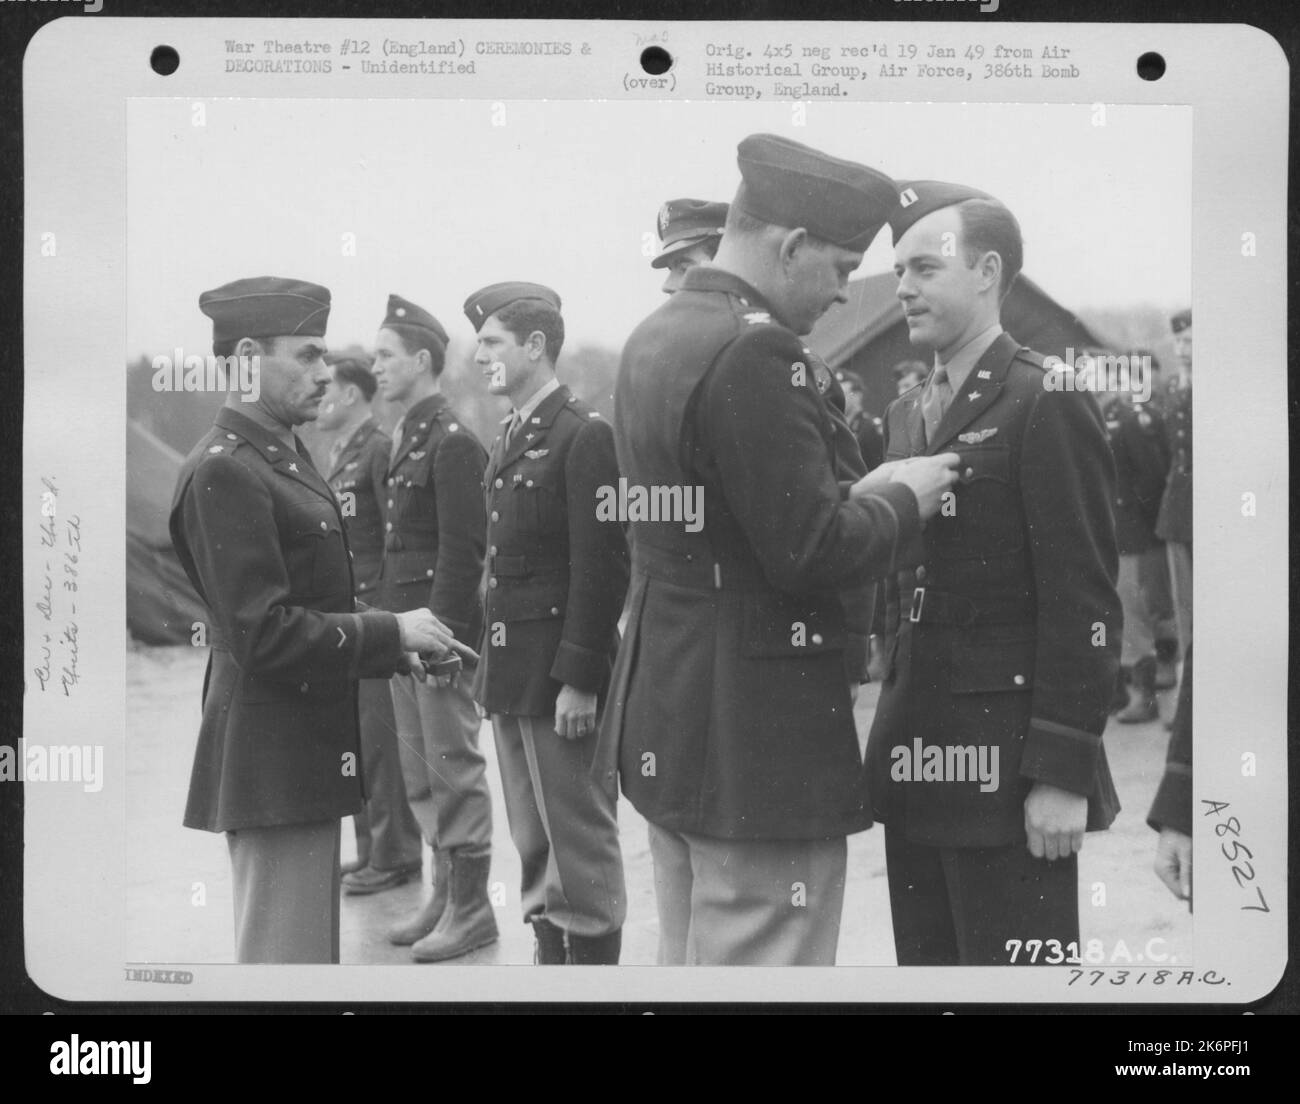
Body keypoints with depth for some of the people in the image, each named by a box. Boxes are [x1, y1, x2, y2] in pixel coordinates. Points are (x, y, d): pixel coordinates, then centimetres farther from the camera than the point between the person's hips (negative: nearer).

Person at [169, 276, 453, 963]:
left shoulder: (281, 456, 13)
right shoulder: (223, 472, -18)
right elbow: (263, 634, -22)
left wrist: (393, 647, 7)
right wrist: (391, 633, -16)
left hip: (306, 741, 10)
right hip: (271, 753, -10)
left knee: (311, 947, 19)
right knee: (282, 954, -2)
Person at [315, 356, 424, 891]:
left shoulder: (380, 450, -11)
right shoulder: (338, 455, 17)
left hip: (374, 610, -9)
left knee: (378, 735, -5)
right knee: (355, 735, 11)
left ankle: (394, 855, 3)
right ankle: (372, 849, 18)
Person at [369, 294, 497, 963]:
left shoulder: (452, 442, -13)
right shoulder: (405, 439, 15)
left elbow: (462, 550, -18)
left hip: (441, 629, -9)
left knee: (454, 764, -2)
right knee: (420, 764, 14)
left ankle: (471, 908, 6)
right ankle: (445, 892, 23)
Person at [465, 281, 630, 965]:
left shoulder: (586, 435, -12)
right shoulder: (509, 441, 15)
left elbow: (602, 568, -17)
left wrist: (579, 680, -20)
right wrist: (491, 666, 13)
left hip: (561, 674, -9)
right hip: (510, 670, 9)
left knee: (580, 841, 0)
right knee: (533, 841, 15)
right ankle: (549, 957, 25)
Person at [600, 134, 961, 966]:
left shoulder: (654, 338, 11)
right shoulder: (755, 350, -19)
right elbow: (811, 551, -21)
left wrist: (865, 496, 12)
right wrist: (902, 498, -3)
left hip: (668, 723, 10)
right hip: (758, 740, -10)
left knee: (690, 958, 18)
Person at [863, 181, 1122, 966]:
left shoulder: (1048, 407, -9)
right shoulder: (907, 415, 15)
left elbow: (1084, 604, -14)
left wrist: (1064, 773, -17)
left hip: (1008, 766, -7)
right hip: (918, 757, 7)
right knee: (927, 963, 14)